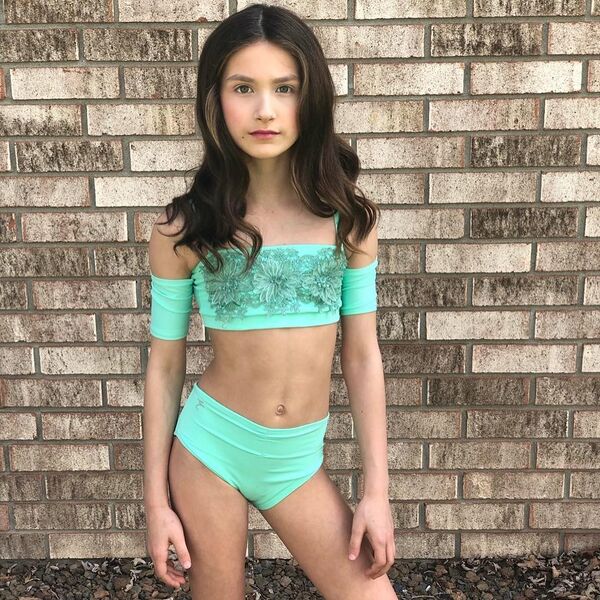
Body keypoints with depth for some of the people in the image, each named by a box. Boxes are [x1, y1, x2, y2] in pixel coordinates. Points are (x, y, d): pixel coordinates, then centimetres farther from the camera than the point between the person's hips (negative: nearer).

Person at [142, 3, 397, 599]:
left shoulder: (347, 217, -5)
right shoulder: (182, 229, -9)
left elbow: (362, 356, -2)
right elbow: (164, 365, -2)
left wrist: (376, 489, -2)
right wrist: (156, 499, 1)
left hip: (299, 462, 2)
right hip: (209, 448, -1)